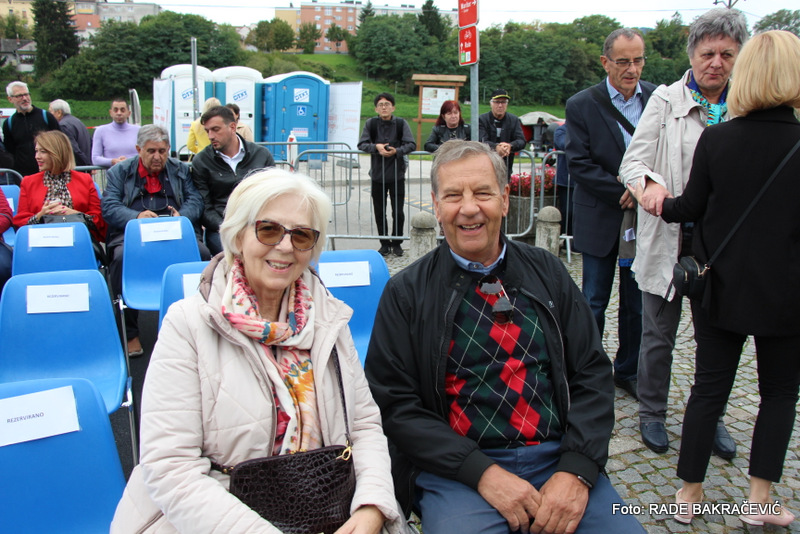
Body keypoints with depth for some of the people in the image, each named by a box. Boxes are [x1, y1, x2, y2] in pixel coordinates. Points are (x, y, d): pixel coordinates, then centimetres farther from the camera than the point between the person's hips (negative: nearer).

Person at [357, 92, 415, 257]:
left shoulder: (401, 123, -2)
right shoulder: (370, 123, 1)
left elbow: (411, 144, -9)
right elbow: (362, 144, -4)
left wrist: (397, 151, -25)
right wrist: (376, 147, -21)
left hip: (397, 175, -1)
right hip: (378, 174, 1)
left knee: (398, 212, 1)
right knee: (379, 212, 7)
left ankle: (396, 243, 18)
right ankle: (385, 243, 21)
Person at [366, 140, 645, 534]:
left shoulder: (547, 272, 8)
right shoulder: (406, 292, 1)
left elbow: (593, 374, 7)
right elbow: (394, 403, -3)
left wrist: (576, 471, -8)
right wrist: (482, 473, -13)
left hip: (558, 460, 3)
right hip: (457, 471, -3)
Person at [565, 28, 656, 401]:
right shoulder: (581, 105, -6)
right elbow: (578, 165, -10)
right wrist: (623, 191, -16)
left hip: (644, 217, 2)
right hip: (601, 220, -2)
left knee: (638, 303, 12)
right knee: (594, 302, 8)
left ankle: (629, 371, 28)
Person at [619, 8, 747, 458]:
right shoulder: (665, 100, -3)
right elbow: (633, 163, -8)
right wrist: (650, 184, -31)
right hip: (671, 238, -2)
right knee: (659, 334, 9)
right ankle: (652, 412, 28)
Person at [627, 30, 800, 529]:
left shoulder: (715, 139, -9)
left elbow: (691, 208, -3)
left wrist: (657, 199, 15)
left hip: (721, 287, 1)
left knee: (709, 386, 12)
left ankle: (689, 494, 20)